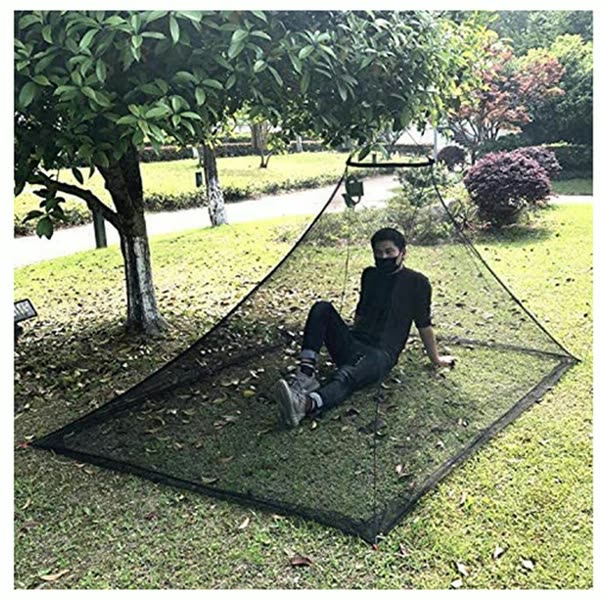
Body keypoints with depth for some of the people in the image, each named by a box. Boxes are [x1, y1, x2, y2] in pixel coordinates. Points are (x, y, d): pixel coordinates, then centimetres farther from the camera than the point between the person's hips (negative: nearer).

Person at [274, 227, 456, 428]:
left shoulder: (416, 283, 1)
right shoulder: (369, 275, 17)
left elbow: (424, 325, 6)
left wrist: (435, 358, 12)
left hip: (381, 354, -6)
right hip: (352, 344, 6)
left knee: (348, 376, -40)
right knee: (322, 308, -21)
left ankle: (305, 403, -66)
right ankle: (306, 376, -33)